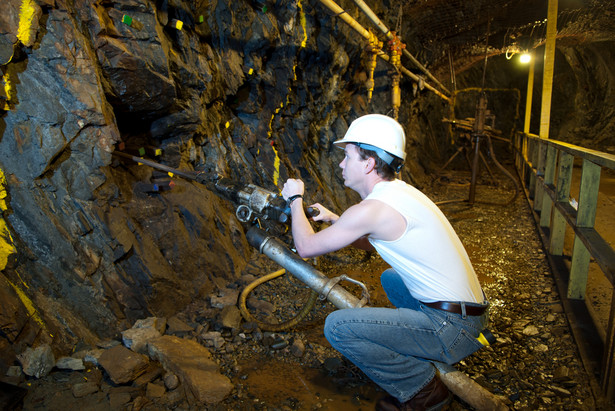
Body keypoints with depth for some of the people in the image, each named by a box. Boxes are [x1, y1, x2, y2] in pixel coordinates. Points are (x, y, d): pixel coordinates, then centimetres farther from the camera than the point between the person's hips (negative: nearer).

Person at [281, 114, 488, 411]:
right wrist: (333, 219, 14)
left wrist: (295, 200, 4)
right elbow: (370, 242, 23)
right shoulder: (398, 191, 7)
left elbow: (306, 247, -10)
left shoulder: (374, 208, -22)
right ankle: (424, 359, 26)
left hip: (454, 329, -10)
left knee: (337, 326, -15)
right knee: (390, 278, 32)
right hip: (469, 307, 10)